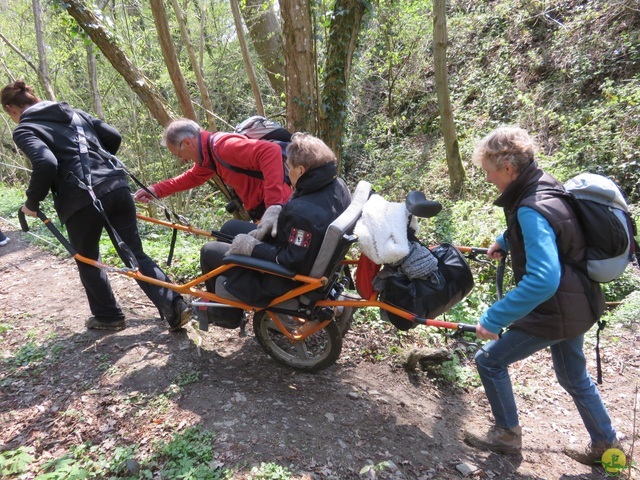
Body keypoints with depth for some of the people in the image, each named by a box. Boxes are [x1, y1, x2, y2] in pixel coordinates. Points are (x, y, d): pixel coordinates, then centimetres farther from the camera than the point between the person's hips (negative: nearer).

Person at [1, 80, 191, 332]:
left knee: (87, 261, 18)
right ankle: (175, 306, 0)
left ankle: (108, 316, 29)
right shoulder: (74, 112, 23)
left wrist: (32, 202, -1)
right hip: (116, 186, 5)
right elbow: (114, 136, 20)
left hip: (81, 200, -5)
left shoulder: (24, 130, 4)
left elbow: (46, 164, -15)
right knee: (136, 254, 10)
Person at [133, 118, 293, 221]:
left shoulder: (224, 146, -20)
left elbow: (271, 151, -32)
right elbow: (191, 177, 30)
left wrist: (273, 204, -34)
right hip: (260, 212, 10)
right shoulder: (209, 155, 12)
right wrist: (155, 190, 22)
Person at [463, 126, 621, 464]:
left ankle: (507, 434, 24)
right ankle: (606, 445, 43)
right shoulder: (543, 184, -1)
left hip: (556, 312, -9)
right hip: (576, 304, 9)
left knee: (489, 361, 5)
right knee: (574, 377, 26)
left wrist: (493, 318, -36)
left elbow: (542, 280, -40)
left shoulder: (531, 211, -30)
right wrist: (503, 242, 21)